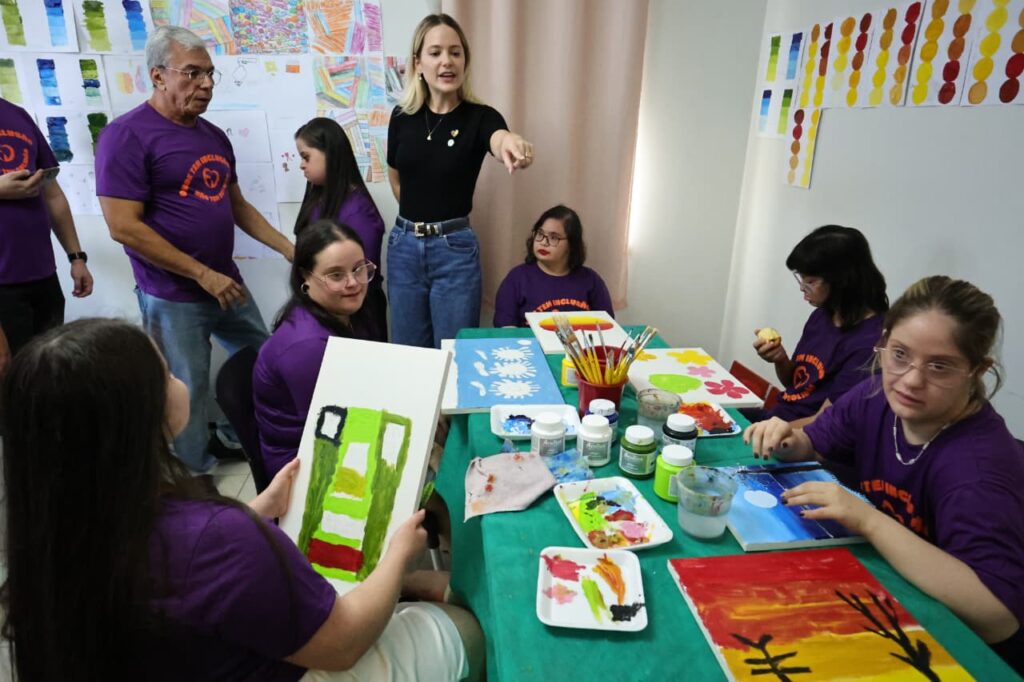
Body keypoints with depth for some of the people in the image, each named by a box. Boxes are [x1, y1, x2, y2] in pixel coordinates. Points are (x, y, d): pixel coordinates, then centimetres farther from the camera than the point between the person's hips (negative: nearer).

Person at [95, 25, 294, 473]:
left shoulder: (214, 136, 9)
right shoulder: (127, 135, -13)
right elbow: (124, 227, -19)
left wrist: (289, 249, 6)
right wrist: (203, 274, -20)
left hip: (227, 285, 7)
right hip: (173, 298, -7)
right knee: (187, 395, 5)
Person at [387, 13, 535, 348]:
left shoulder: (479, 117, -9)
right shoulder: (402, 116, 0)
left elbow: (500, 141, -33)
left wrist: (513, 145, -55)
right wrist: (416, 212, 10)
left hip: (454, 248, -3)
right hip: (403, 246, 3)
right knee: (407, 354, 15)